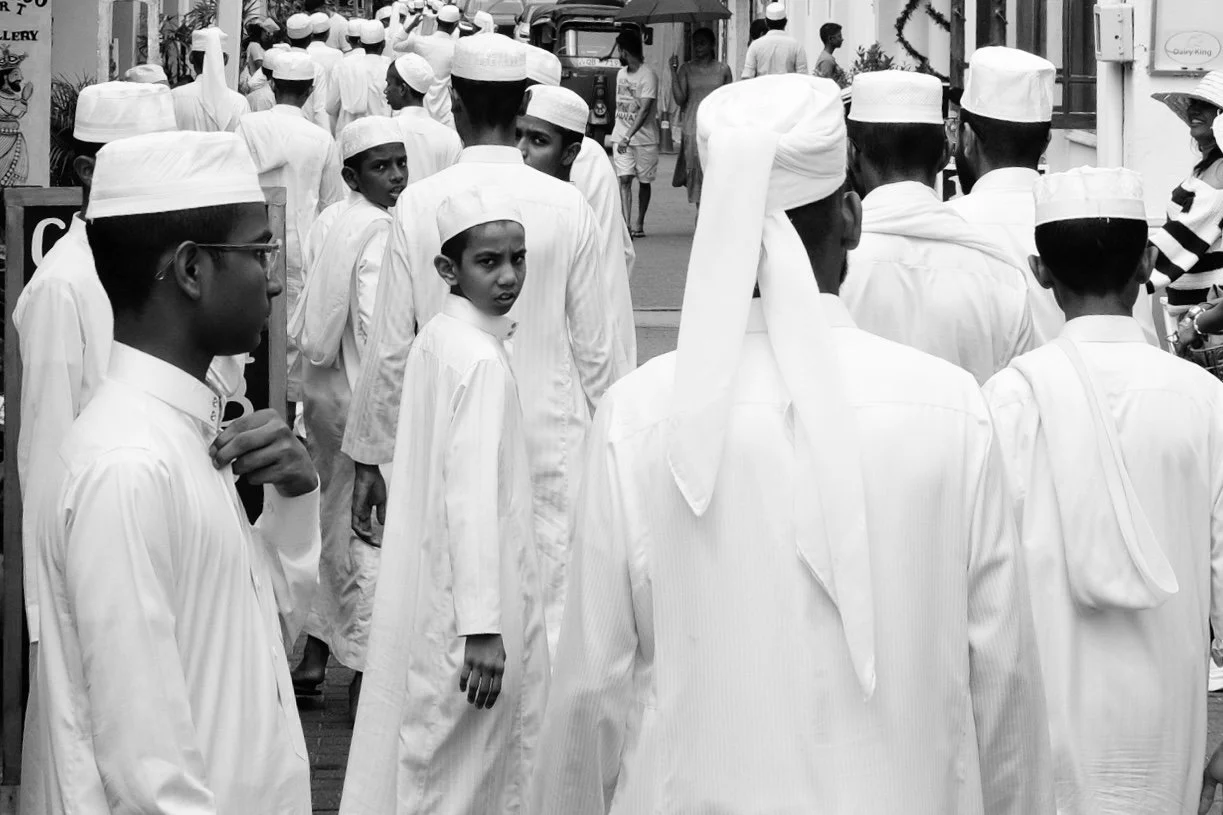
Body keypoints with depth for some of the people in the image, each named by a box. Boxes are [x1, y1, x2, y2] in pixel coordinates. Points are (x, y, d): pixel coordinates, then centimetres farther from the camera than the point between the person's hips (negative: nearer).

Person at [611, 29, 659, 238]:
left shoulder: (648, 76, -13)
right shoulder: (621, 74, 10)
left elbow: (645, 109, -22)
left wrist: (628, 136, -30)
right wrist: (618, 136, 14)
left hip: (644, 138, -5)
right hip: (621, 137, 5)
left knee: (644, 181, 6)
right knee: (624, 179, -9)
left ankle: (639, 223, 18)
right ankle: (626, 223, -17)